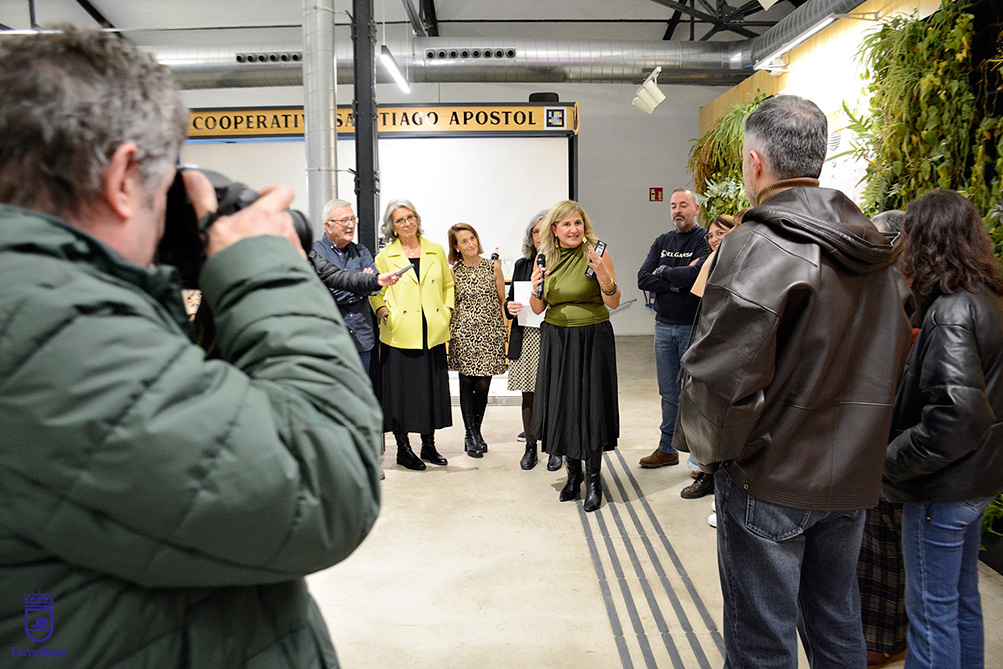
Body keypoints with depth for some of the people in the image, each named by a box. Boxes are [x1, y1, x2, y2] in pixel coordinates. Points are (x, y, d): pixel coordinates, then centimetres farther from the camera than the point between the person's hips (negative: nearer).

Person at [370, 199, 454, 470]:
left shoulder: (436, 251, 10)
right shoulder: (384, 256, 3)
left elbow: (448, 284, 19)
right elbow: (374, 291, 8)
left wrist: (447, 310, 6)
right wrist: (383, 311, -9)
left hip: (432, 334, 3)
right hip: (400, 334, -3)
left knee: (433, 389, 8)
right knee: (401, 390, 1)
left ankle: (428, 445, 24)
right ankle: (403, 448, 16)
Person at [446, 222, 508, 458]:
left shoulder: (493, 267, 5)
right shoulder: (453, 272, 4)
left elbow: (502, 301, 10)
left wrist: (506, 327, 5)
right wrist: (449, 330, 2)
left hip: (490, 332, 1)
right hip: (463, 332, 0)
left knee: (483, 385, 2)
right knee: (467, 383, 1)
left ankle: (477, 432, 19)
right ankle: (470, 435, 12)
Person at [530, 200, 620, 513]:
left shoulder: (596, 253, -7)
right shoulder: (547, 259, 6)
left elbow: (614, 303, -12)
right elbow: (538, 309, 9)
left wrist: (603, 275, -29)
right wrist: (536, 289, -11)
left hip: (592, 338, -4)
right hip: (556, 340, 4)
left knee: (590, 404, -1)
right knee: (562, 405, 9)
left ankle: (594, 478, 15)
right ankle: (573, 472, 27)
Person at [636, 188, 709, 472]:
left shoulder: (706, 240, -6)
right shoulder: (662, 241, 12)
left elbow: (698, 274, -23)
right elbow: (643, 279, -1)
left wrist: (663, 272, -7)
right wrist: (679, 283, -13)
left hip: (693, 327, -5)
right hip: (664, 325, 5)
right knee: (669, 392, 12)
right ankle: (667, 449, 23)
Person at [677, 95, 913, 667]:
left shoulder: (759, 247, -20)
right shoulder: (877, 249, 5)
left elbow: (722, 375, -24)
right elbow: (895, 357, 12)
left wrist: (713, 449, -7)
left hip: (771, 478, -7)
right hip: (853, 475, 8)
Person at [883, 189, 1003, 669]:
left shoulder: (951, 310, -22)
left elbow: (957, 417, -29)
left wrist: (891, 459, -19)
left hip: (943, 489, -9)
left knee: (931, 611, 6)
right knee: (962, 596, 24)